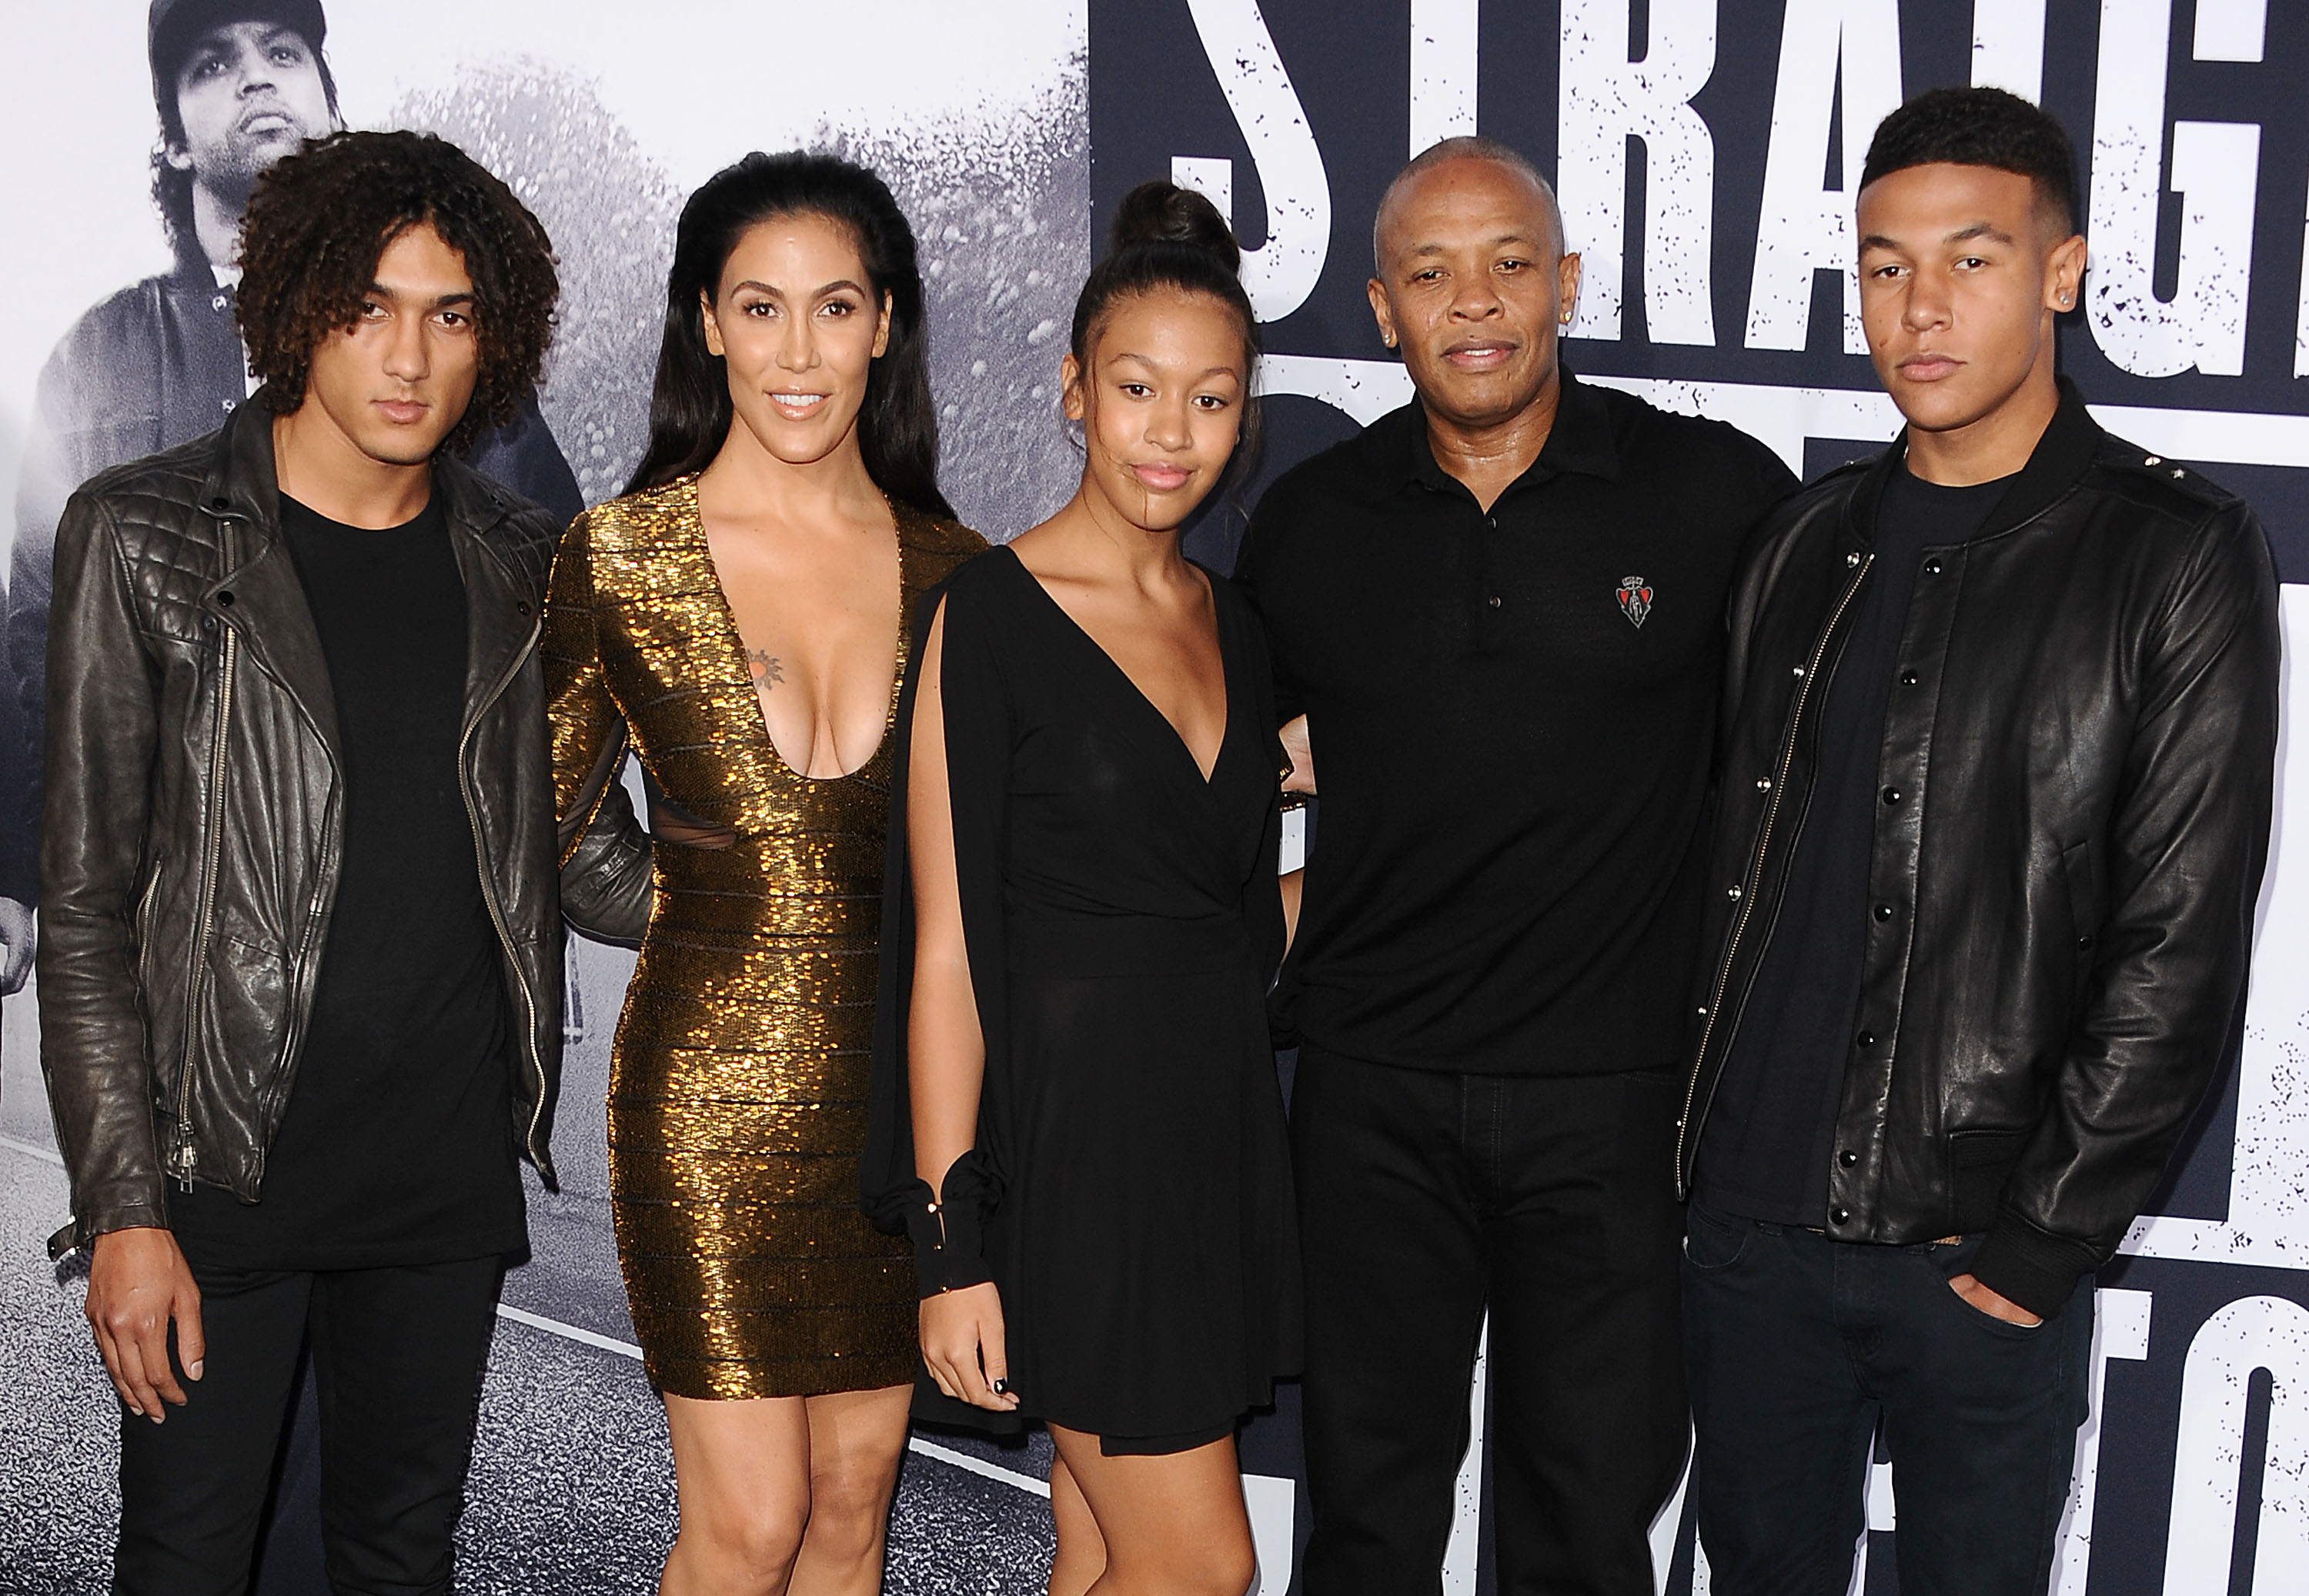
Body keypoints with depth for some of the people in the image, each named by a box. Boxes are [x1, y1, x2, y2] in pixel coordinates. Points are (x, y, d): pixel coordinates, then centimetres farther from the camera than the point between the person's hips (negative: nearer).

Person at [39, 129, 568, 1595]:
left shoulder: (519, 561, 4)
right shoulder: (147, 541, -7)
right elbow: (86, 903, -7)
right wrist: (125, 1207, -11)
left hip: (450, 1166, 4)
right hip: (225, 1170, -3)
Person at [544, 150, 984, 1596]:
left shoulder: (951, 569, 3)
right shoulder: (621, 555, -5)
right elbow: (556, 811, 8)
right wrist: (696, 919, 6)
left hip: (894, 1080, 3)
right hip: (715, 1085, -3)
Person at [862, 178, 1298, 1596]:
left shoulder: (1236, 628, 10)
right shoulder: (991, 613, -10)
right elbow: (947, 952, -12)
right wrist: (954, 1249, -14)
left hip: (1217, 1128, 6)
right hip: (1073, 1127, -6)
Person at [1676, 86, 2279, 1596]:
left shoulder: (2178, 551, -6)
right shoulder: (1810, 544, 8)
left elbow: (2181, 947, -9)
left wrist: (2043, 1242, -10)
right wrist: (1707, 1134, 7)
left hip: (1984, 1257, -4)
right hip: (1754, 1219, 4)